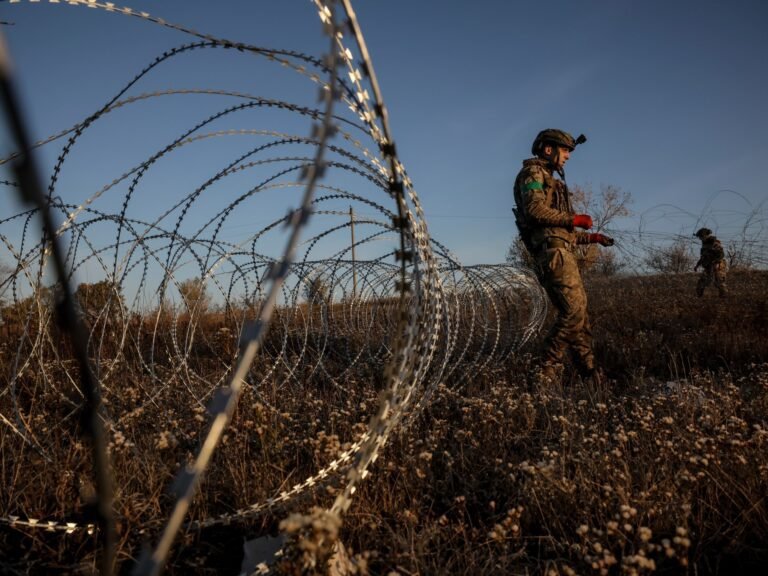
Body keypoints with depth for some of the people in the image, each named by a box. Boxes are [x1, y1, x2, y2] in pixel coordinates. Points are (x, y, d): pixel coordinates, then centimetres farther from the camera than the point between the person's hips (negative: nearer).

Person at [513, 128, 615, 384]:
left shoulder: (551, 181, 31)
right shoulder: (533, 172, 3)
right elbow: (535, 209, -17)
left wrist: (592, 237, 27)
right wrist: (574, 219, -7)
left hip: (561, 252, 10)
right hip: (553, 252, -10)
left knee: (578, 313, 7)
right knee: (574, 309, -18)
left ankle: (591, 377, 11)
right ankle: (548, 371, -16)